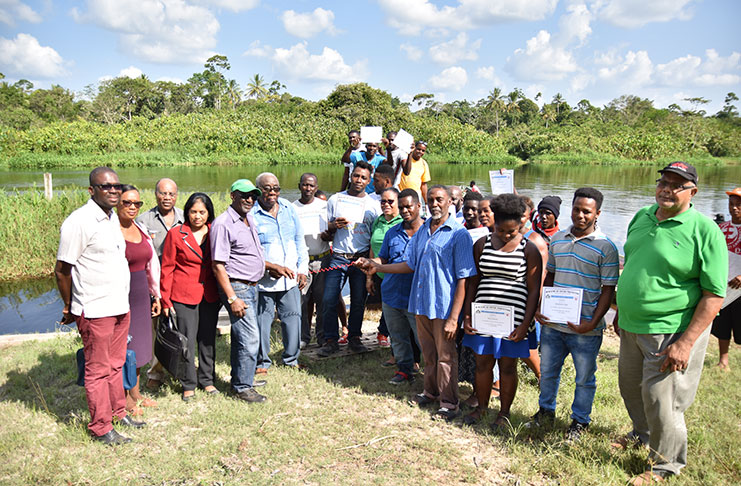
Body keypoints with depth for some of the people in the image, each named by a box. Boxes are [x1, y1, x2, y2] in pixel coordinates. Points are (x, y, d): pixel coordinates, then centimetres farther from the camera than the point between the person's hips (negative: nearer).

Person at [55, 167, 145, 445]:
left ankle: (118, 412, 32)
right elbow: (62, 270, -10)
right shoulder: (78, 222, -15)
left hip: (120, 306, 8)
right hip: (95, 311, -7)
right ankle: (101, 428, 16)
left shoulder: (112, 218, 11)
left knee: (116, 364, 18)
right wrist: (70, 307, 0)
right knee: (98, 370, 4)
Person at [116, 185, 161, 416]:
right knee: (122, 347, 3)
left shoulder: (141, 230, 10)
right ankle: (124, 398, 18)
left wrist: (156, 295, 19)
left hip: (141, 297, 7)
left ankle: (135, 393, 30)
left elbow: (152, 264, 17)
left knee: (137, 345, 16)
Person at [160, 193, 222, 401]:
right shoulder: (175, 234, -4)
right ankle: (188, 385, 17)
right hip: (184, 295, -3)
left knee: (208, 339, 11)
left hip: (210, 295, 3)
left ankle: (207, 380, 26)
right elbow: (167, 268, -2)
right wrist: (165, 300, -5)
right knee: (186, 341, 1)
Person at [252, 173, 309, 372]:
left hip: (291, 278, 4)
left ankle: (292, 358, 25)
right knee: (262, 320, 3)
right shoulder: (251, 214, -7)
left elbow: (299, 241, 15)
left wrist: (302, 269, 9)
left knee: (293, 316, 8)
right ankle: (262, 361, 21)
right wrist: (270, 267, -15)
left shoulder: (288, 208, 9)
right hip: (263, 280, -4)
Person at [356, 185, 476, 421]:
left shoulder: (459, 234, -11)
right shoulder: (422, 231, 10)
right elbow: (411, 264, 18)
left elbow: (463, 279, -14)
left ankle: (448, 403, 18)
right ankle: (431, 392, 36)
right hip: (421, 303, 6)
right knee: (428, 353, 18)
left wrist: (454, 317, -18)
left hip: (444, 306, -6)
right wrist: (377, 267, 9)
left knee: (445, 355, 4)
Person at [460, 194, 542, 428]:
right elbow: (472, 282, 10)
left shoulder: (529, 250, -2)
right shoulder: (482, 244, 6)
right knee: (482, 363, 10)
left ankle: (504, 413, 25)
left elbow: (534, 290, -3)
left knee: (507, 366, 7)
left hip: (512, 319, -3)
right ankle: (481, 407, 30)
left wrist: (525, 324, -10)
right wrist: (467, 315, 4)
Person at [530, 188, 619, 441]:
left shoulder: (605, 247, -10)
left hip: (585, 329, -4)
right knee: (548, 371, 20)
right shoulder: (556, 240, 5)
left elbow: (608, 290, -9)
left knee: (584, 378, 13)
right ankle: (546, 410, 41)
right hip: (552, 324, 4)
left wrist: (592, 323, -17)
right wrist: (538, 308, 1)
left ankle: (580, 420, 34)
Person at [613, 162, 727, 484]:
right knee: (630, 387, 22)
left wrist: (686, 343, -21)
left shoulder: (705, 231, -15)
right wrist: (621, 310, 17)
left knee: (660, 400, 3)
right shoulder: (642, 217, 5)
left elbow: (714, 295, -17)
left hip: (670, 332, -6)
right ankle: (642, 434, 49)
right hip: (631, 326, 7)